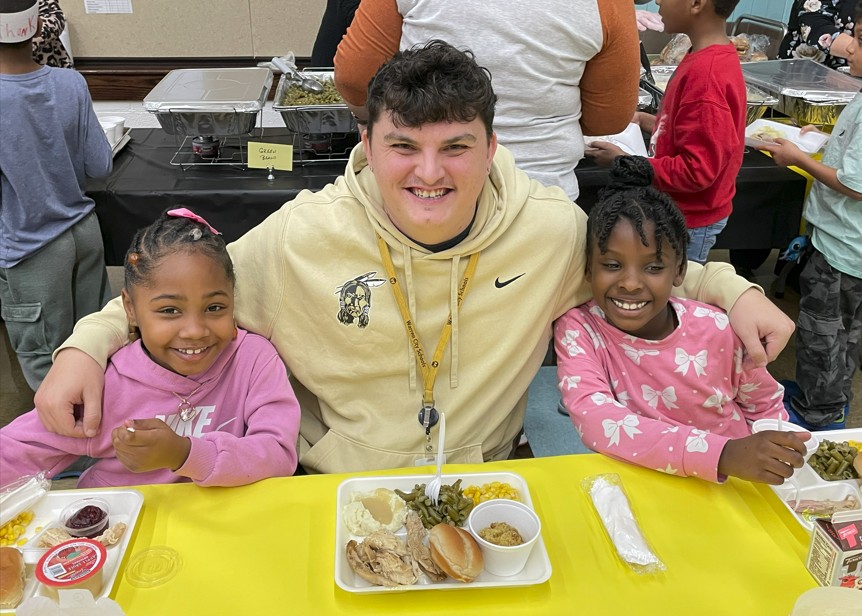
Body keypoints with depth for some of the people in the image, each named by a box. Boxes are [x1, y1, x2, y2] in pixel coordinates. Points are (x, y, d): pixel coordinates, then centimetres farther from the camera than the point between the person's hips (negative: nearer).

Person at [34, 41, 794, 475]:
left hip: (486, 481, 2)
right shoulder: (303, 236, -15)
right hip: (333, 489, -1)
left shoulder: (552, 231, -11)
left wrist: (728, 288, -1)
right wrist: (90, 342, -10)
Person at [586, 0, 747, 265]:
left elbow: (697, 170, -26)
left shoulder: (706, 73, -27)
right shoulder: (707, 59, 3)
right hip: (678, 210, 9)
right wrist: (644, 119, 6)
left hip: (689, 220, -9)